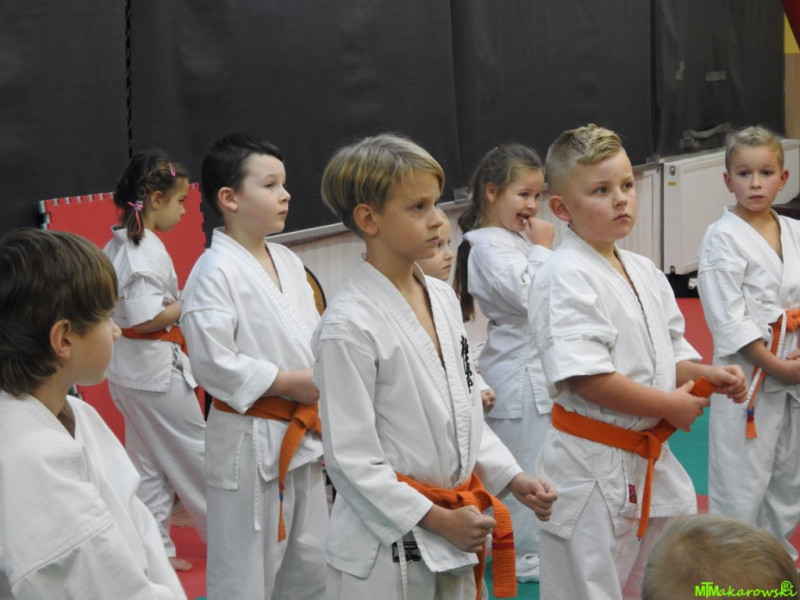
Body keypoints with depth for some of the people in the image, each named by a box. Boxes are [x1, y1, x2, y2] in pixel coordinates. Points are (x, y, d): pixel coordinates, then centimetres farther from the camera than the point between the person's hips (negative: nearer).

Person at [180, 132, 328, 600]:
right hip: (250, 440, -8)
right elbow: (213, 361, -21)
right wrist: (288, 382, -17)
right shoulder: (216, 272, -15)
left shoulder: (289, 262, 9)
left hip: (304, 436, 8)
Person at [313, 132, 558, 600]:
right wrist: (437, 520, -16)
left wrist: (514, 480, 4)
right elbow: (351, 459, -17)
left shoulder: (443, 299, 6)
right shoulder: (349, 327, -18)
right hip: (385, 548, -7)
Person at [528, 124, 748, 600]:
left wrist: (710, 377, -1)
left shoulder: (644, 273, 9)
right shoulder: (565, 277, -17)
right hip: (592, 466, -8)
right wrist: (670, 405, -18)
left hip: (651, 459, 9)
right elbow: (584, 376, -25)